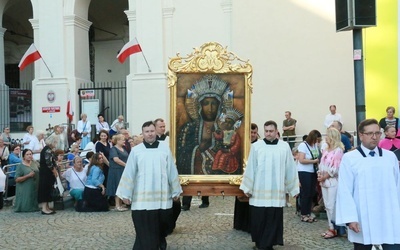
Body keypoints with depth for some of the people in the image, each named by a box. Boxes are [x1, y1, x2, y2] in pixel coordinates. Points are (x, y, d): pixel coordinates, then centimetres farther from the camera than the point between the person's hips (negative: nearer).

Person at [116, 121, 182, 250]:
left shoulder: (165, 147, 4)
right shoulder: (136, 150, 1)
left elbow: (172, 170, 7)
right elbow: (129, 173, 2)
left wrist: (175, 191, 9)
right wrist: (126, 194, 1)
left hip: (162, 196, 1)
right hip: (142, 197, -1)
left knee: (162, 224, 11)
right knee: (144, 229, -3)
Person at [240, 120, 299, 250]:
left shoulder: (285, 147, 3)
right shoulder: (256, 146, 1)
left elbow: (290, 168, 6)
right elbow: (250, 168, 2)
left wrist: (294, 188, 8)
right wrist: (248, 188, 2)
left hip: (276, 192, 1)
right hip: (259, 191, 0)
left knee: (273, 220, 3)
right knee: (259, 220, 5)